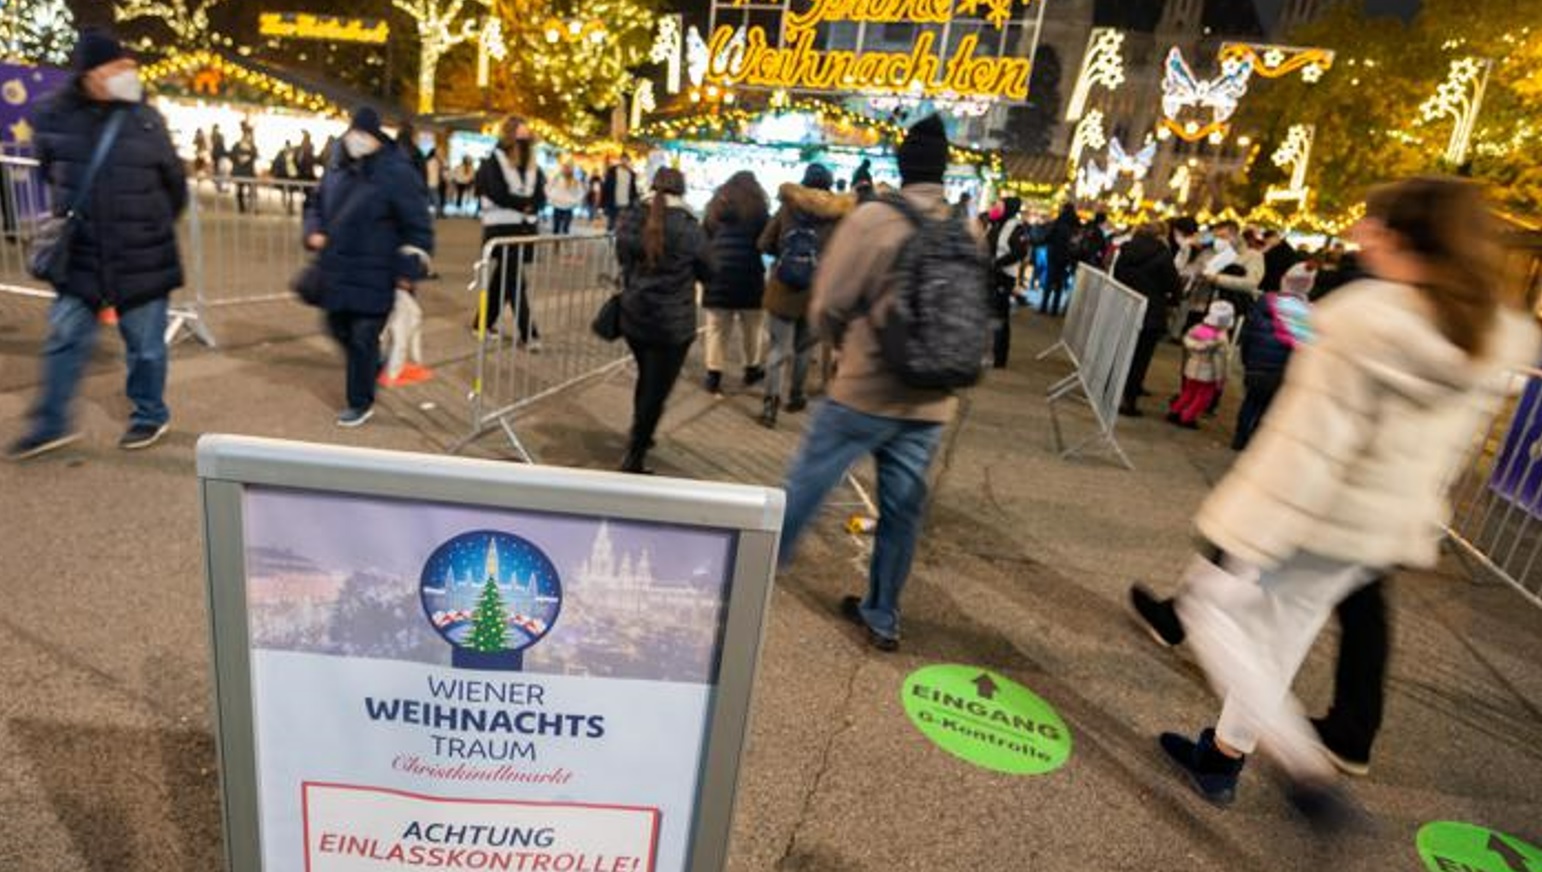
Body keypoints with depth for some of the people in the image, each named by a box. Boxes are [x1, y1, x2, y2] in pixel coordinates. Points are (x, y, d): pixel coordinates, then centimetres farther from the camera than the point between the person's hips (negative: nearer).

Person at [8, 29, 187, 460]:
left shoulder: (146, 121, -6)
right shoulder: (53, 117, -2)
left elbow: (176, 184, 5)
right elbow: (49, 170, 17)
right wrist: (74, 210, 19)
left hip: (142, 260, -2)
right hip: (79, 257, 2)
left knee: (145, 344, 8)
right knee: (65, 340, 10)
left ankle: (150, 415, 27)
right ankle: (50, 424, 23)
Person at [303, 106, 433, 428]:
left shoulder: (397, 173, -13)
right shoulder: (337, 167, 6)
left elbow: (418, 228, -12)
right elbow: (316, 203, 23)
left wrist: (407, 271, -14)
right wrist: (314, 231, 3)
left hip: (374, 275, -7)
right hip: (337, 271, 7)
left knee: (363, 338, -1)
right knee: (339, 329, 18)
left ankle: (361, 403, 14)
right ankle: (371, 368, 45)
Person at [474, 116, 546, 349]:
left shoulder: (532, 166, 13)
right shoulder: (494, 162, -5)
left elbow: (540, 199, 6)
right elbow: (499, 194, -15)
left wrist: (527, 208, -13)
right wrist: (525, 203, -8)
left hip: (526, 228, 6)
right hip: (503, 228, -6)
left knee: (504, 277, 13)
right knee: (514, 280, -7)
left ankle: (483, 321, 28)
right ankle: (529, 334, -8)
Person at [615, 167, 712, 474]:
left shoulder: (631, 220, -2)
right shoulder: (688, 228, -13)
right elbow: (708, 272, 0)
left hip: (633, 316, 5)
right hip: (672, 322, -5)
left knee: (646, 379, 25)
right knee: (657, 390, 4)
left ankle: (639, 436, 42)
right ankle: (634, 459, 7)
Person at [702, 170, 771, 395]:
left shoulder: (715, 208, 10)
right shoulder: (757, 210, 0)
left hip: (718, 275, 3)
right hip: (749, 276, -2)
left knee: (717, 329, 5)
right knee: (752, 327, 14)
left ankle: (713, 375, 2)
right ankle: (752, 370, 24)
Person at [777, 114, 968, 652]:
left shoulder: (875, 218, -12)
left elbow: (829, 303, -9)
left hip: (867, 389, -4)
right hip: (930, 398, 5)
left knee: (805, 485, 11)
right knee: (903, 507, 13)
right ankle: (882, 617, 25)